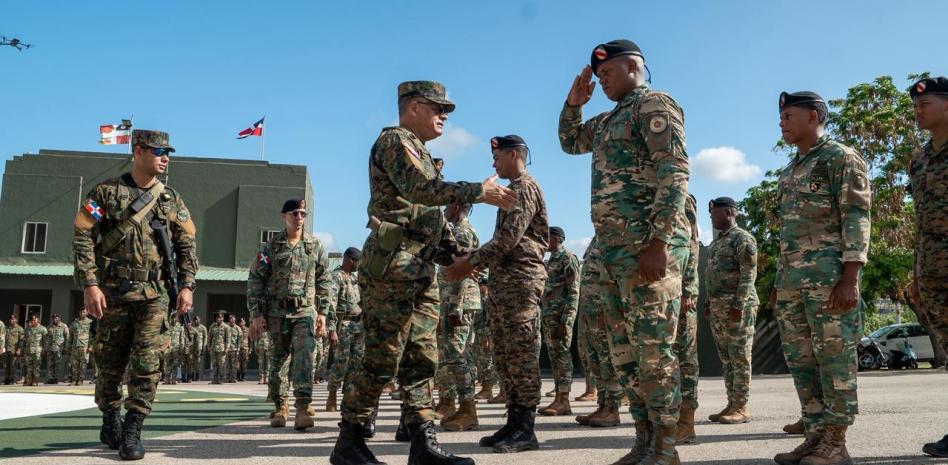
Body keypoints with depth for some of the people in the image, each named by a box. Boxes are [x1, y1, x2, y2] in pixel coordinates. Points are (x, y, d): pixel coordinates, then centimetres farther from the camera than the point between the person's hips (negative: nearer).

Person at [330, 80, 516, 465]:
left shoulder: (417, 151, 26)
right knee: (382, 360, -8)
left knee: (421, 358, 5)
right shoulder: (395, 140, -4)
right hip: (392, 265, -10)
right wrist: (480, 191, -18)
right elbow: (422, 189, -22)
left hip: (420, 270, 10)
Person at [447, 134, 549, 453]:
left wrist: (471, 261, -13)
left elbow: (509, 237, -17)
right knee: (505, 356, 9)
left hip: (521, 276, -10)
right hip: (503, 279, 10)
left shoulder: (524, 187, -6)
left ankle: (525, 429, -7)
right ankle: (514, 422, 13)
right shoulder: (513, 190, 23)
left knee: (522, 354, -9)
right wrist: (474, 264, 14)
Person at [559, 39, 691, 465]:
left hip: (647, 243, -9)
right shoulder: (611, 118, 23)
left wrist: (659, 243, -23)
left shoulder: (654, 104, -4)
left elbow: (674, 172, -15)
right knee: (624, 349, 10)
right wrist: (574, 102, 19)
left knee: (652, 347, -7)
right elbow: (570, 142, 38)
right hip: (614, 246, 9)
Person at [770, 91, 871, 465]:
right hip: (793, 278, 9)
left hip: (830, 276, -8)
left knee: (835, 360, -5)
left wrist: (849, 279, -20)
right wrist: (780, 280, 19)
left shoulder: (841, 158, -3)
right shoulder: (791, 170, 22)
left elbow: (857, 219, -11)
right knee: (800, 360, 7)